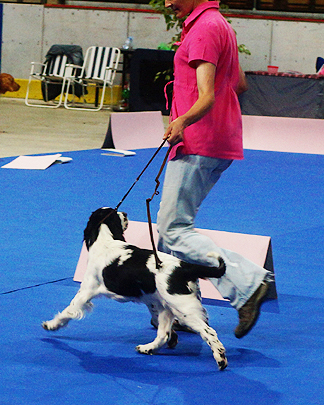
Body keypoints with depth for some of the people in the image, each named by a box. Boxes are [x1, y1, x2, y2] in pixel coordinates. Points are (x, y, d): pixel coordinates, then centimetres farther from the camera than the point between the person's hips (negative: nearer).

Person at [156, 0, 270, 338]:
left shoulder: (204, 29, -15)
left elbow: (207, 96, -26)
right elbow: (240, 84, 26)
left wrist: (184, 121, -44)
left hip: (199, 145, -11)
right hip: (220, 143, 11)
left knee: (174, 230, -13)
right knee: (171, 223, 15)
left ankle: (247, 284, -22)